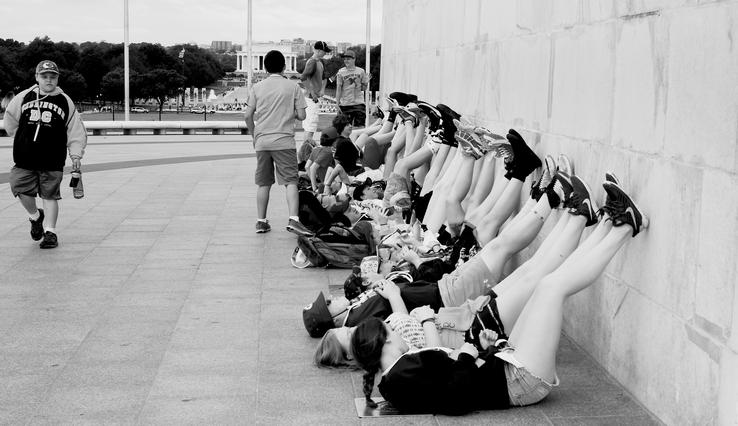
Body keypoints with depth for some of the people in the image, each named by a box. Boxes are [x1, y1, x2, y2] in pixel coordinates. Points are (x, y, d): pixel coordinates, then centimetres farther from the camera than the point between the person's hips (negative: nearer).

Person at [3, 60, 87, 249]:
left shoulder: (65, 102, 2)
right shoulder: (24, 97, 4)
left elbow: (76, 132, 4)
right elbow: (9, 119, 20)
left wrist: (76, 155, -5)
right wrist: (22, 138, 16)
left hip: (52, 162, -2)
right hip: (24, 158, 2)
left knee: (49, 195, 0)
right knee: (22, 190, -3)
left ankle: (50, 231, 9)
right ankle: (35, 216, 26)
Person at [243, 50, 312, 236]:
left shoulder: (257, 87, 6)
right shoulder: (292, 87, 1)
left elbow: (248, 116, 3)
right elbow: (301, 115, -1)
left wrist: (254, 134, 18)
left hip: (262, 142, 3)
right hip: (284, 141, -3)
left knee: (263, 183, 10)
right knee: (291, 181, -4)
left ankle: (261, 221, 13)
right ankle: (293, 219, -19)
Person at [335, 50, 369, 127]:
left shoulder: (361, 71, 6)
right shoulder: (341, 72, 2)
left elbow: (364, 88, 12)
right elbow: (338, 89, 2)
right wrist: (337, 104, -2)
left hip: (359, 103, 1)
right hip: (345, 104, -1)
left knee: (360, 127, -3)